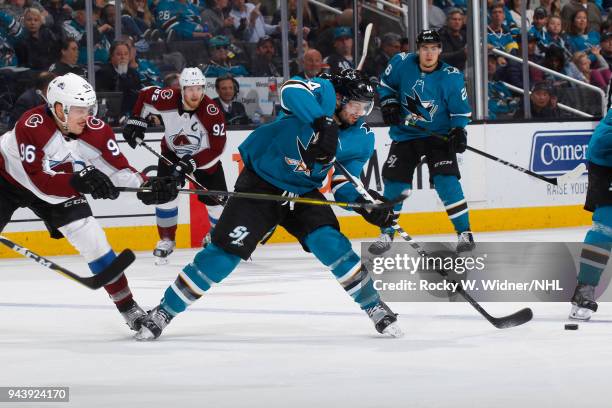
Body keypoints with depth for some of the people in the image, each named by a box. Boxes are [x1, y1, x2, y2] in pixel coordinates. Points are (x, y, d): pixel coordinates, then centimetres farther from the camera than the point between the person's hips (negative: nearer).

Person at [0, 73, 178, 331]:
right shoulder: (31, 126, -34)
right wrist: (80, 181, -52)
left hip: (61, 189, 4)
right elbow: (39, 181, -38)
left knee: (93, 240, -8)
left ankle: (128, 308, 3)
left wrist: (148, 186, -30)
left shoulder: (96, 130, -20)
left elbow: (118, 169, -13)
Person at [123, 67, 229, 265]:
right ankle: (166, 240, 6)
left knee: (216, 199, -3)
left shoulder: (212, 112, -33)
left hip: (203, 156, -1)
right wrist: (136, 121, -7)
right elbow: (145, 95, -4)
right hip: (172, 152, 1)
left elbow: (216, 148, -32)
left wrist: (191, 163, -39)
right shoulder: (168, 99, -26)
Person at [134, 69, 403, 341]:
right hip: (260, 183, -4)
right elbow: (291, 90, -42)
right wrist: (322, 123, -51)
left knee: (332, 245, -16)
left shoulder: (362, 140, -5)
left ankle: (375, 308, 2)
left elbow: (344, 184, 0)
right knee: (225, 253, -10)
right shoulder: (324, 93, -20)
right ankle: (163, 313, 0)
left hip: (303, 194, 4)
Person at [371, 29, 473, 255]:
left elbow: (460, 109, -6)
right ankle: (386, 235, 15)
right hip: (405, 133, 3)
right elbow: (386, 84, 10)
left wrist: (458, 131, -20)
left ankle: (464, 232, -8)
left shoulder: (451, 77, -14)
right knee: (394, 183, -1)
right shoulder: (402, 63, -9)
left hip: (439, 135, -3)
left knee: (446, 180, -18)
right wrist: (389, 104, -4)